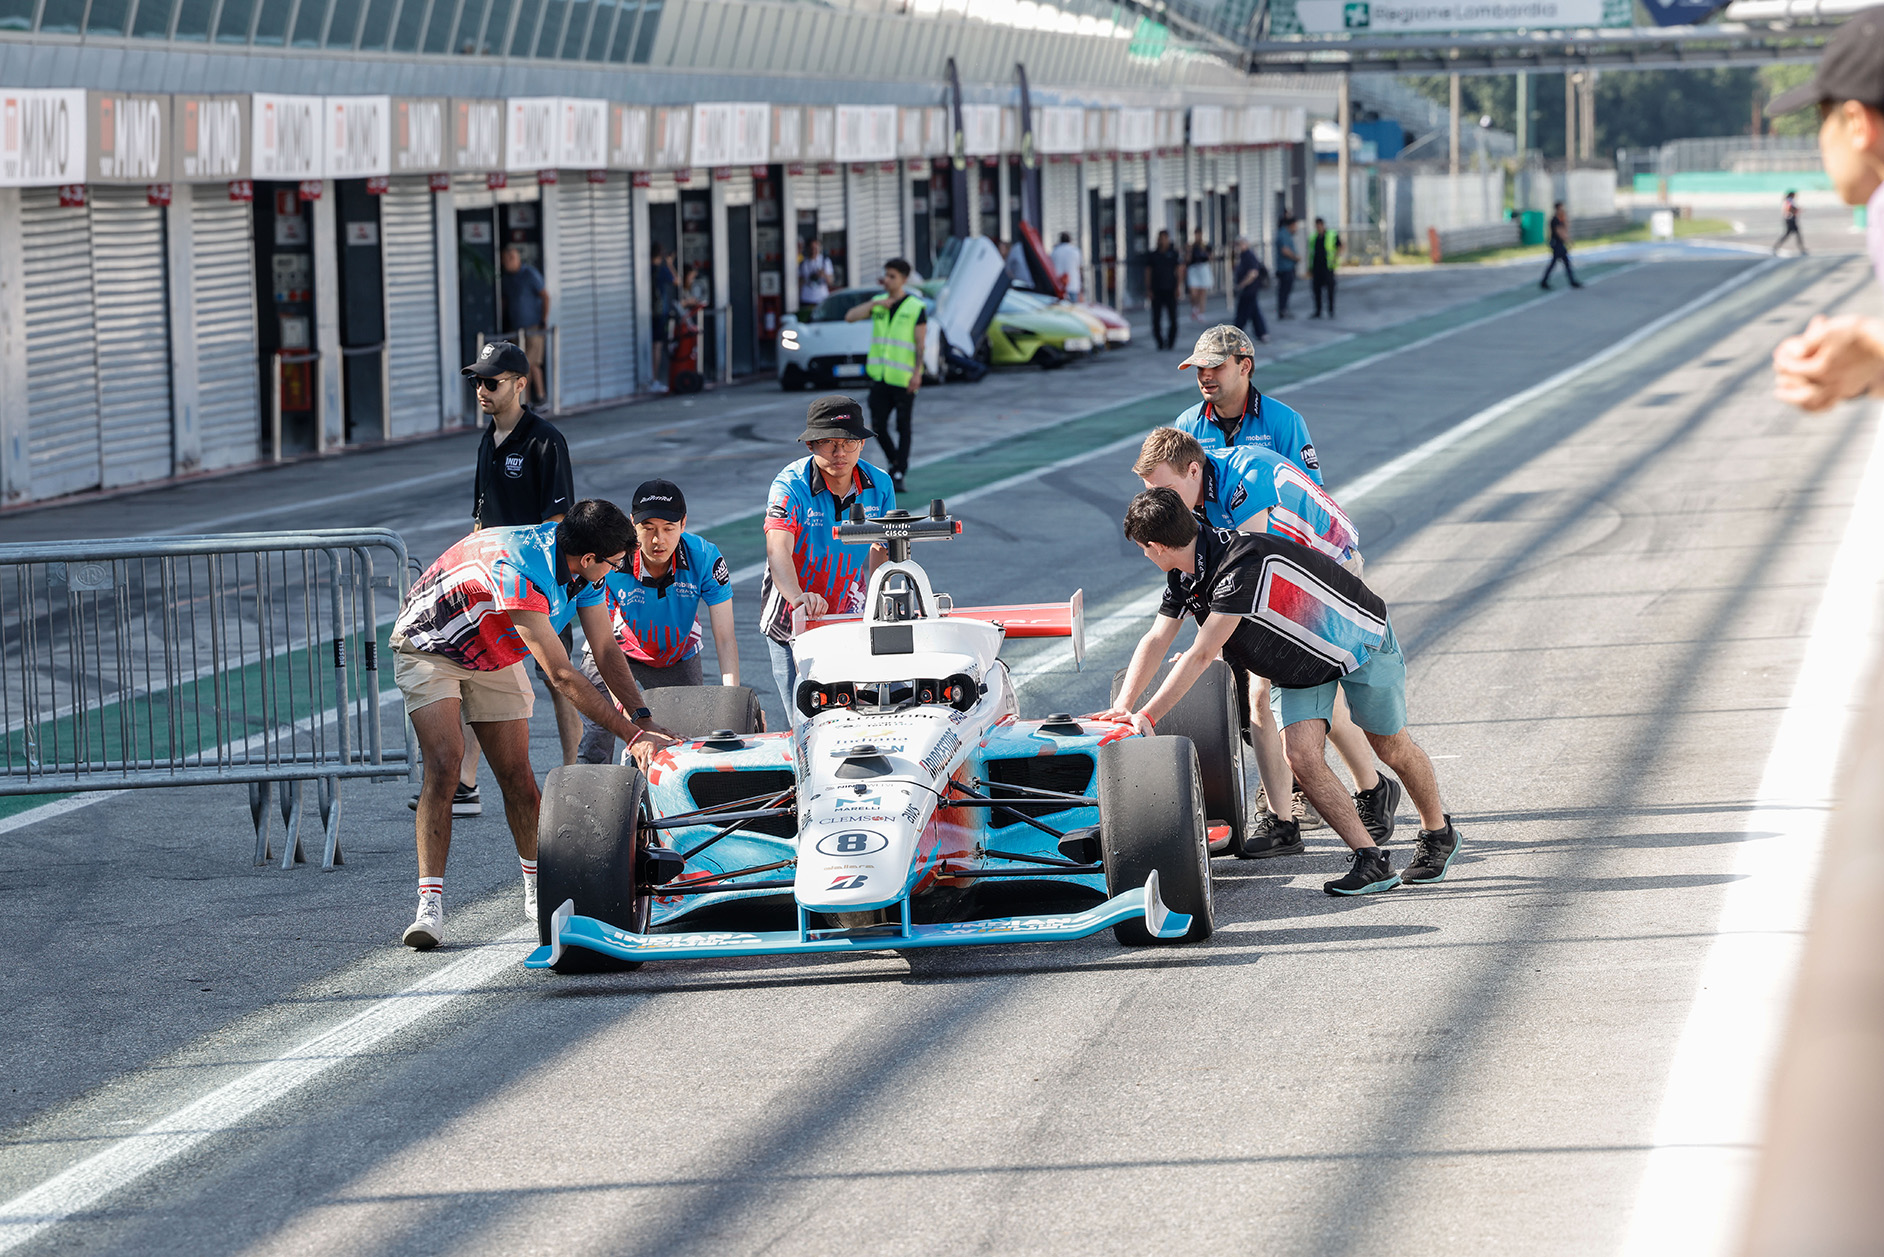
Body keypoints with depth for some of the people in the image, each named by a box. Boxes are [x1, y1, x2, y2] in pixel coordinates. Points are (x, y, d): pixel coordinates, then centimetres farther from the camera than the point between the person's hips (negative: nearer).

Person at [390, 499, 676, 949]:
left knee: (517, 775, 2)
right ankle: (430, 905, -25)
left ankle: (538, 890, 20)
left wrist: (643, 719, -16)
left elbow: (606, 651, -7)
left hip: (495, 654, 7)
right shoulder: (517, 570, -41)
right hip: (429, 647, -7)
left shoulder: (584, 571, -15)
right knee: (444, 764, -23)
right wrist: (631, 734, -37)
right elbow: (561, 677, -39)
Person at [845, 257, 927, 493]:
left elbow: (920, 343, -8)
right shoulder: (877, 303, 10)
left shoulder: (916, 307, -3)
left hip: (904, 379, -4)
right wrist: (874, 304, -13)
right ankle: (894, 461, 26)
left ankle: (899, 475, 4)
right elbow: (849, 316, -1)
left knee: (903, 427, -1)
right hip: (880, 376, 4)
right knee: (878, 426, 3)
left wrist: (917, 373, -17)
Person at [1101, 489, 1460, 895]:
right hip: (1301, 663, 7)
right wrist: (1123, 706, -20)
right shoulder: (1184, 575, -11)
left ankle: (1439, 834, 32)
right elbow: (1155, 641, -8)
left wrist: (1148, 717, -36)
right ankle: (1372, 862, -7)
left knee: (1391, 749, 6)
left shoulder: (1244, 565, -39)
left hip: (1359, 639, -7)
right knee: (1300, 755, -12)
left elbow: (1200, 657, -38)